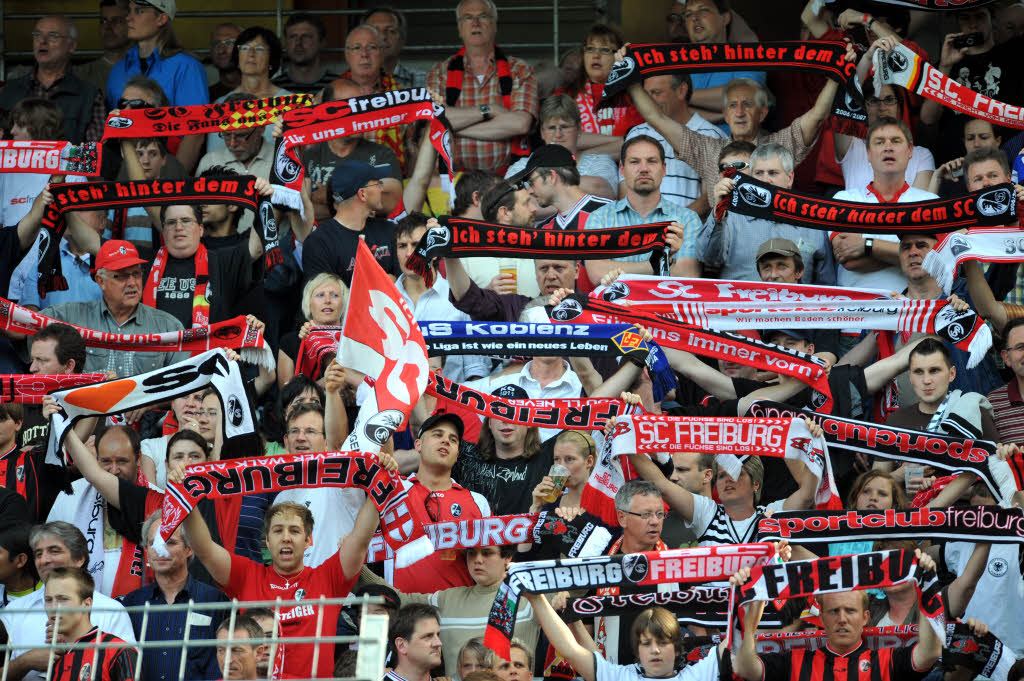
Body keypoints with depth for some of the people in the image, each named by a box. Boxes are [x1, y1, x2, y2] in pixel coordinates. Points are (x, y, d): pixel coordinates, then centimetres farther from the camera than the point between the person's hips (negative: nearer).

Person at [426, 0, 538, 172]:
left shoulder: (519, 71, 9)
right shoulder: (440, 72, 13)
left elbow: (520, 124, -7)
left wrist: (455, 128, -5)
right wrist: (487, 110, -8)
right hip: (456, 176, 1)